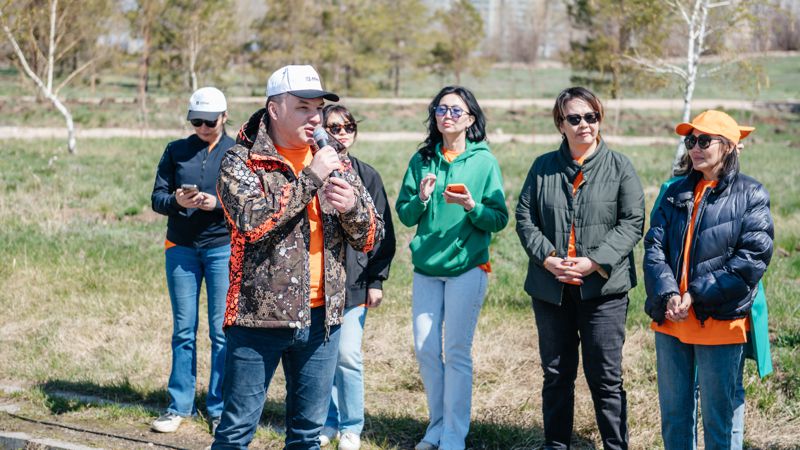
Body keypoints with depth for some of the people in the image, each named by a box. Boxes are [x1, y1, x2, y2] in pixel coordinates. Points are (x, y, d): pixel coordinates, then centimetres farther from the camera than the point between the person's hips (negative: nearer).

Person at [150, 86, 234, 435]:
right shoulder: (176, 151, 8)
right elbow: (157, 197, 4)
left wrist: (218, 203, -21)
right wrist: (176, 201, -18)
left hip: (223, 247, -2)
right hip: (181, 248, 2)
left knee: (222, 332, 1)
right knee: (183, 330, 8)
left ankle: (220, 409, 10)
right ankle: (179, 406, 16)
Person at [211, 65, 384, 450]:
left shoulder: (335, 163, 11)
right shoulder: (241, 161, -3)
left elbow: (370, 239, 10)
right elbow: (250, 220, -22)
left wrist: (352, 206, -12)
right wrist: (310, 179, -17)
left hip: (321, 318, 5)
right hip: (259, 317, -5)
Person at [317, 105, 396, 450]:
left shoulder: (367, 176, 4)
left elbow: (383, 232, 5)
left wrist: (377, 280, 1)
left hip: (353, 279, -1)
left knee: (347, 354, -4)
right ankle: (328, 422, 22)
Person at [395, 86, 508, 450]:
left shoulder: (484, 161, -3)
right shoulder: (422, 159, 5)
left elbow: (499, 220, -3)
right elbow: (404, 215, 5)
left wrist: (472, 207, -21)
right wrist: (422, 198, -14)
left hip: (467, 266, -3)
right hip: (426, 267, 3)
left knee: (457, 351, -1)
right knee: (425, 349, 6)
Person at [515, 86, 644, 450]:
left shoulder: (620, 167, 0)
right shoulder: (543, 167, 8)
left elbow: (632, 223, -5)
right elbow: (524, 216, 6)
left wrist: (594, 262, -15)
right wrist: (547, 258, -10)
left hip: (603, 288, -3)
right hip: (550, 288, 3)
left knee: (605, 377, 0)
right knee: (556, 375, 13)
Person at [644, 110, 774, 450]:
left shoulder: (751, 195, -4)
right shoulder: (676, 192, 10)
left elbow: (753, 259, -12)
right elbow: (654, 246, 1)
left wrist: (696, 295, -16)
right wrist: (668, 295, -17)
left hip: (721, 322, -5)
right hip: (671, 320, 5)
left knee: (720, 419, 5)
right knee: (674, 414, 15)